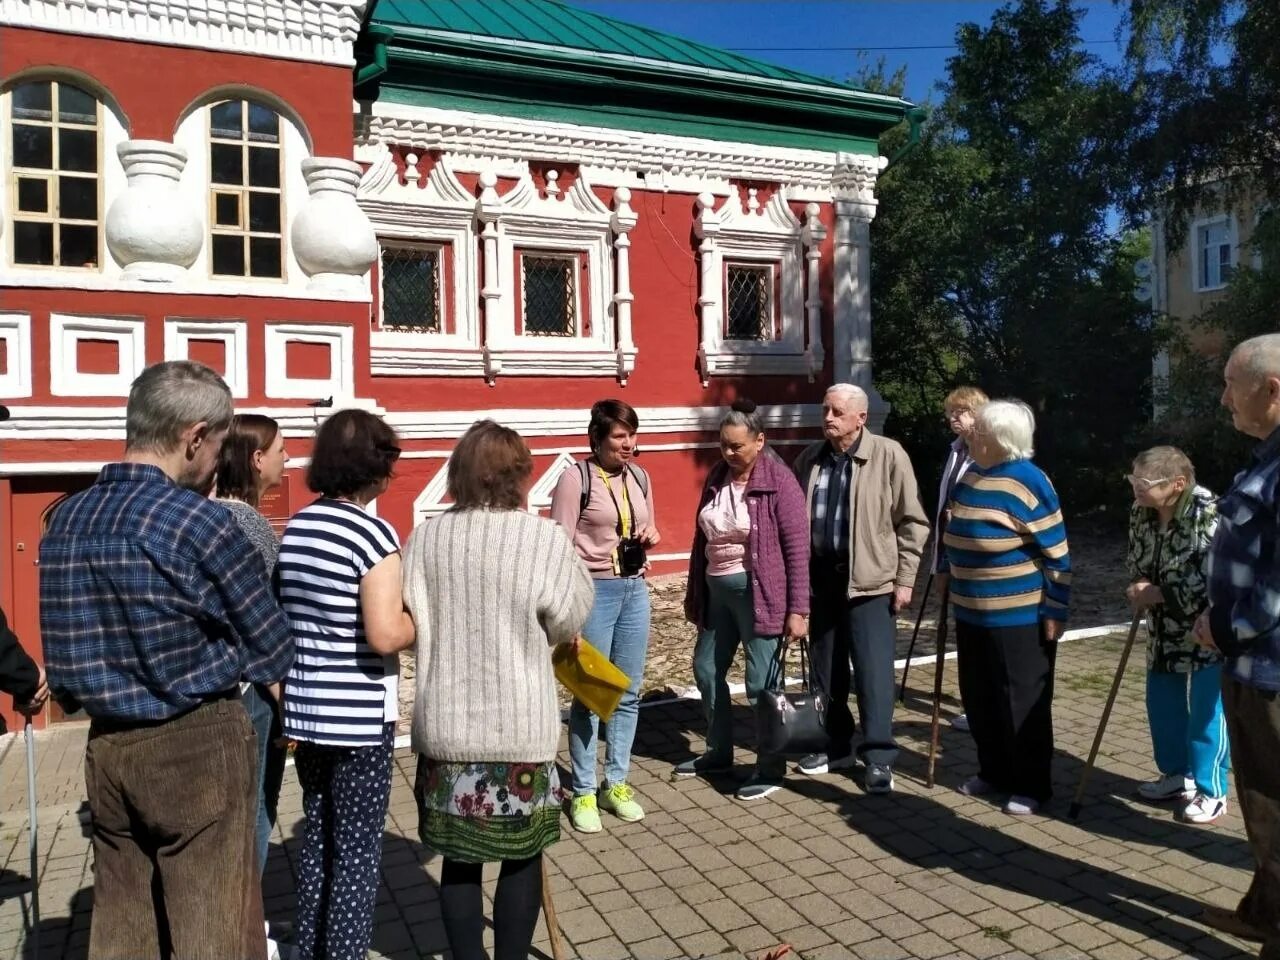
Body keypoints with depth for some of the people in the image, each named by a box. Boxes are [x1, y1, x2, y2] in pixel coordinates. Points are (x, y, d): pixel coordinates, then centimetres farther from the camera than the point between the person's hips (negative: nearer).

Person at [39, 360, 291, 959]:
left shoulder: (64, 520, 4)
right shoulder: (198, 521, -18)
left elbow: (71, 652, 12)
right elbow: (272, 653, -11)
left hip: (105, 747, 7)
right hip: (197, 746, -7)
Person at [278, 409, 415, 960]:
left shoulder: (296, 527, 6)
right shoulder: (373, 533, -17)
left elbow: (290, 614, 15)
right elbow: (385, 635, -25)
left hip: (305, 707, 7)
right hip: (358, 715, -7)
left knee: (317, 836, 21)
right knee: (358, 847, 6)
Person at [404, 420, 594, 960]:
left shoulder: (425, 538, -3)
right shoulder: (544, 539, -12)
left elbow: (411, 624, 0)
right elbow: (568, 621, -3)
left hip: (446, 723, 3)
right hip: (520, 726, -3)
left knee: (459, 856, 16)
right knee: (523, 855, 14)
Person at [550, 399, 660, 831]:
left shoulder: (640, 477, 8)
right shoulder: (575, 478, -10)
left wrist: (651, 536, -3)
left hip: (636, 589, 6)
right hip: (594, 590, -6)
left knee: (628, 692, 12)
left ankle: (617, 783, 26)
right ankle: (583, 793, 16)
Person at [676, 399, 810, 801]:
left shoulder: (779, 480, -12)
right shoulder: (716, 477, 7)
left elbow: (798, 548, -13)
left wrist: (797, 609, -16)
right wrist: (693, 592, 15)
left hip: (759, 593, -7)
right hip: (717, 590, 8)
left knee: (761, 682, 0)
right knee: (706, 670, 16)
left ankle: (771, 769, 17)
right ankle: (719, 752, 34)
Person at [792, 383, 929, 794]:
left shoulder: (889, 455, -7)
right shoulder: (810, 457, 6)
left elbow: (912, 522, -5)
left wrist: (904, 579, -7)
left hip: (869, 579, -5)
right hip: (820, 576, 5)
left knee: (873, 671, -3)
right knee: (825, 669, 13)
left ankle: (879, 757, 7)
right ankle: (835, 745, 28)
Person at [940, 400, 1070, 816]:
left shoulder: (1028, 482, -16)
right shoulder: (970, 477, 6)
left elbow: (1057, 554, -15)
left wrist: (1054, 613, -14)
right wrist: (947, 573, 21)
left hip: (1018, 618, -7)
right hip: (971, 614, 7)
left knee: (1022, 703, 4)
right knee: (979, 699, 15)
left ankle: (1032, 786, 18)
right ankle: (993, 771, 32)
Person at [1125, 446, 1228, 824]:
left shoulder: (1207, 513, -24)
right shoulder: (1141, 512, -2)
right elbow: (1135, 558, 12)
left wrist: (1156, 594, -23)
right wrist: (1140, 588, -9)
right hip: (1166, 629, 7)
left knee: (1206, 711, 2)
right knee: (1162, 703, 16)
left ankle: (1211, 791, 18)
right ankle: (1178, 774, 35)